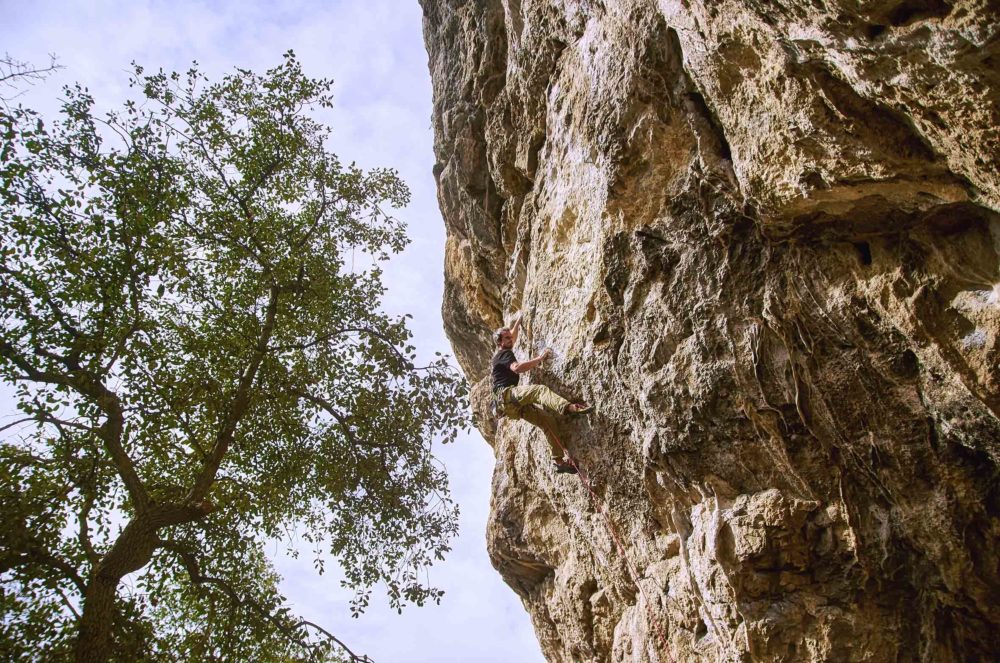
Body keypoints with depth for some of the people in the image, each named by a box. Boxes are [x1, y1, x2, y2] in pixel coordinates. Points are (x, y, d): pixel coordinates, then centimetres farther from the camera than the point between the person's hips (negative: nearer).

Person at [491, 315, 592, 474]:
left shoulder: (504, 353, 28)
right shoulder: (504, 354, 0)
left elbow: (513, 335, 46)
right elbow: (517, 368, -21)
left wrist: (519, 320, 50)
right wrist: (539, 358, -17)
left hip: (514, 405, 10)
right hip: (506, 394, -10)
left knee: (548, 420, -4)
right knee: (539, 389, -33)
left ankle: (558, 460, -11)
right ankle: (569, 407, -60)